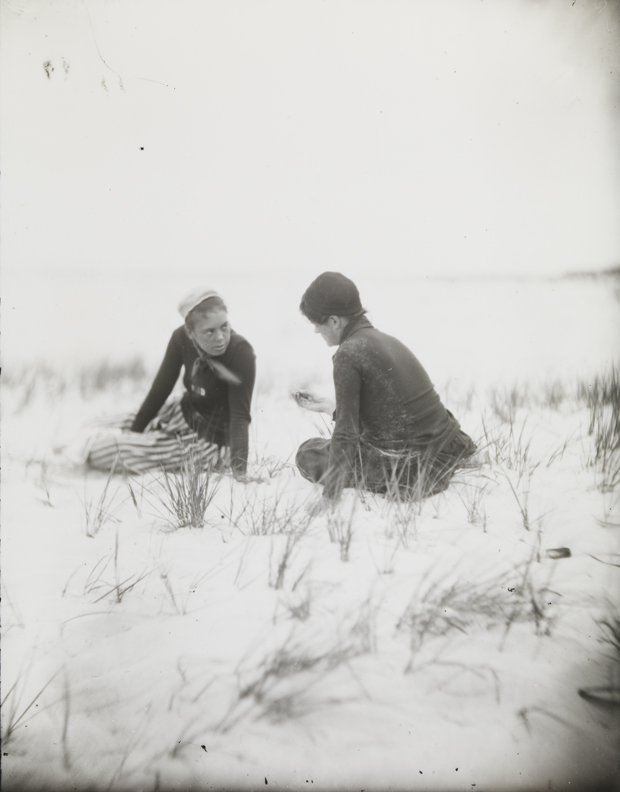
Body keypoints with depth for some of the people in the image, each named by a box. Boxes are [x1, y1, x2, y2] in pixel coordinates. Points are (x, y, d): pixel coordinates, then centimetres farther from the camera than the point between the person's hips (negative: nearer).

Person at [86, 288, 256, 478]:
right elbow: (161, 388, -6)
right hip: (184, 414, 5)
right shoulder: (181, 339, -15)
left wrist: (240, 469, -35)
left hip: (210, 441, -5)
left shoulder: (241, 352, -29)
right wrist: (135, 430, -3)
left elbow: (240, 415, -27)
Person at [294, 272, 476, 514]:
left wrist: (330, 495, -13)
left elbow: (346, 431, -16)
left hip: (407, 471, -9)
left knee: (308, 452, 10)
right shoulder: (385, 340, 12)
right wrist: (330, 407, 31)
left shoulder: (349, 352, -14)